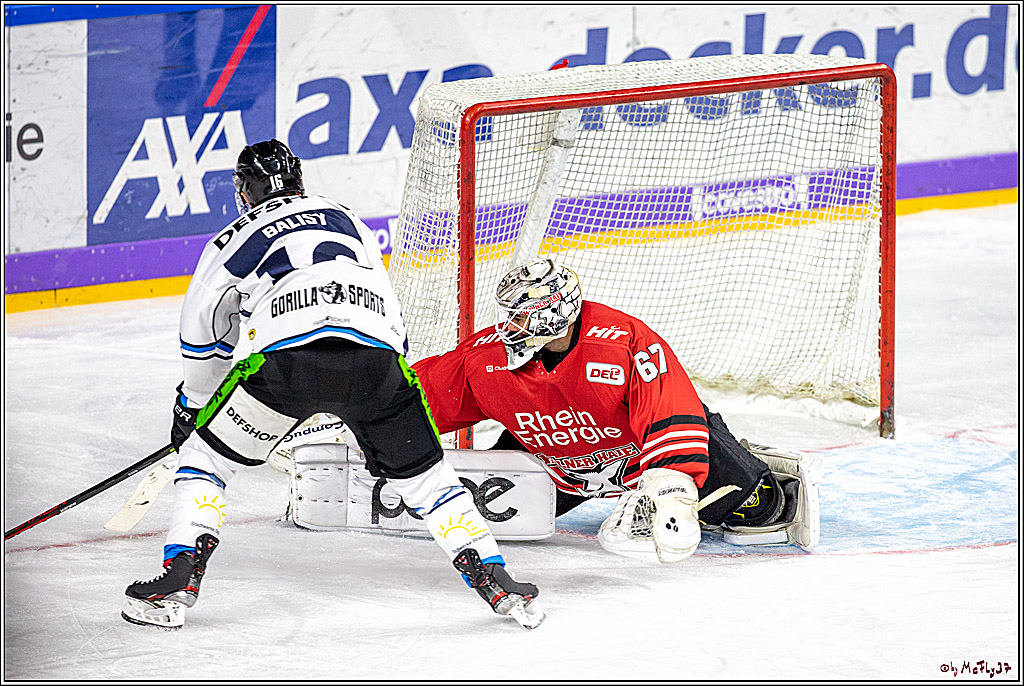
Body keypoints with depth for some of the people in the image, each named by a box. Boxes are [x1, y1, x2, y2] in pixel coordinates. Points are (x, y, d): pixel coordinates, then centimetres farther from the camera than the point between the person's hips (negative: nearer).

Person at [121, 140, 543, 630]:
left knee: (205, 456, 16)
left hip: (288, 355, -3)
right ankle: (494, 580, 11)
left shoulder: (232, 240, 27)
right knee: (422, 473, 20)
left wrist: (192, 406, 50)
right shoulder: (347, 220, 35)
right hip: (377, 358, 3)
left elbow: (201, 338, 35)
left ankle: (179, 578, 3)